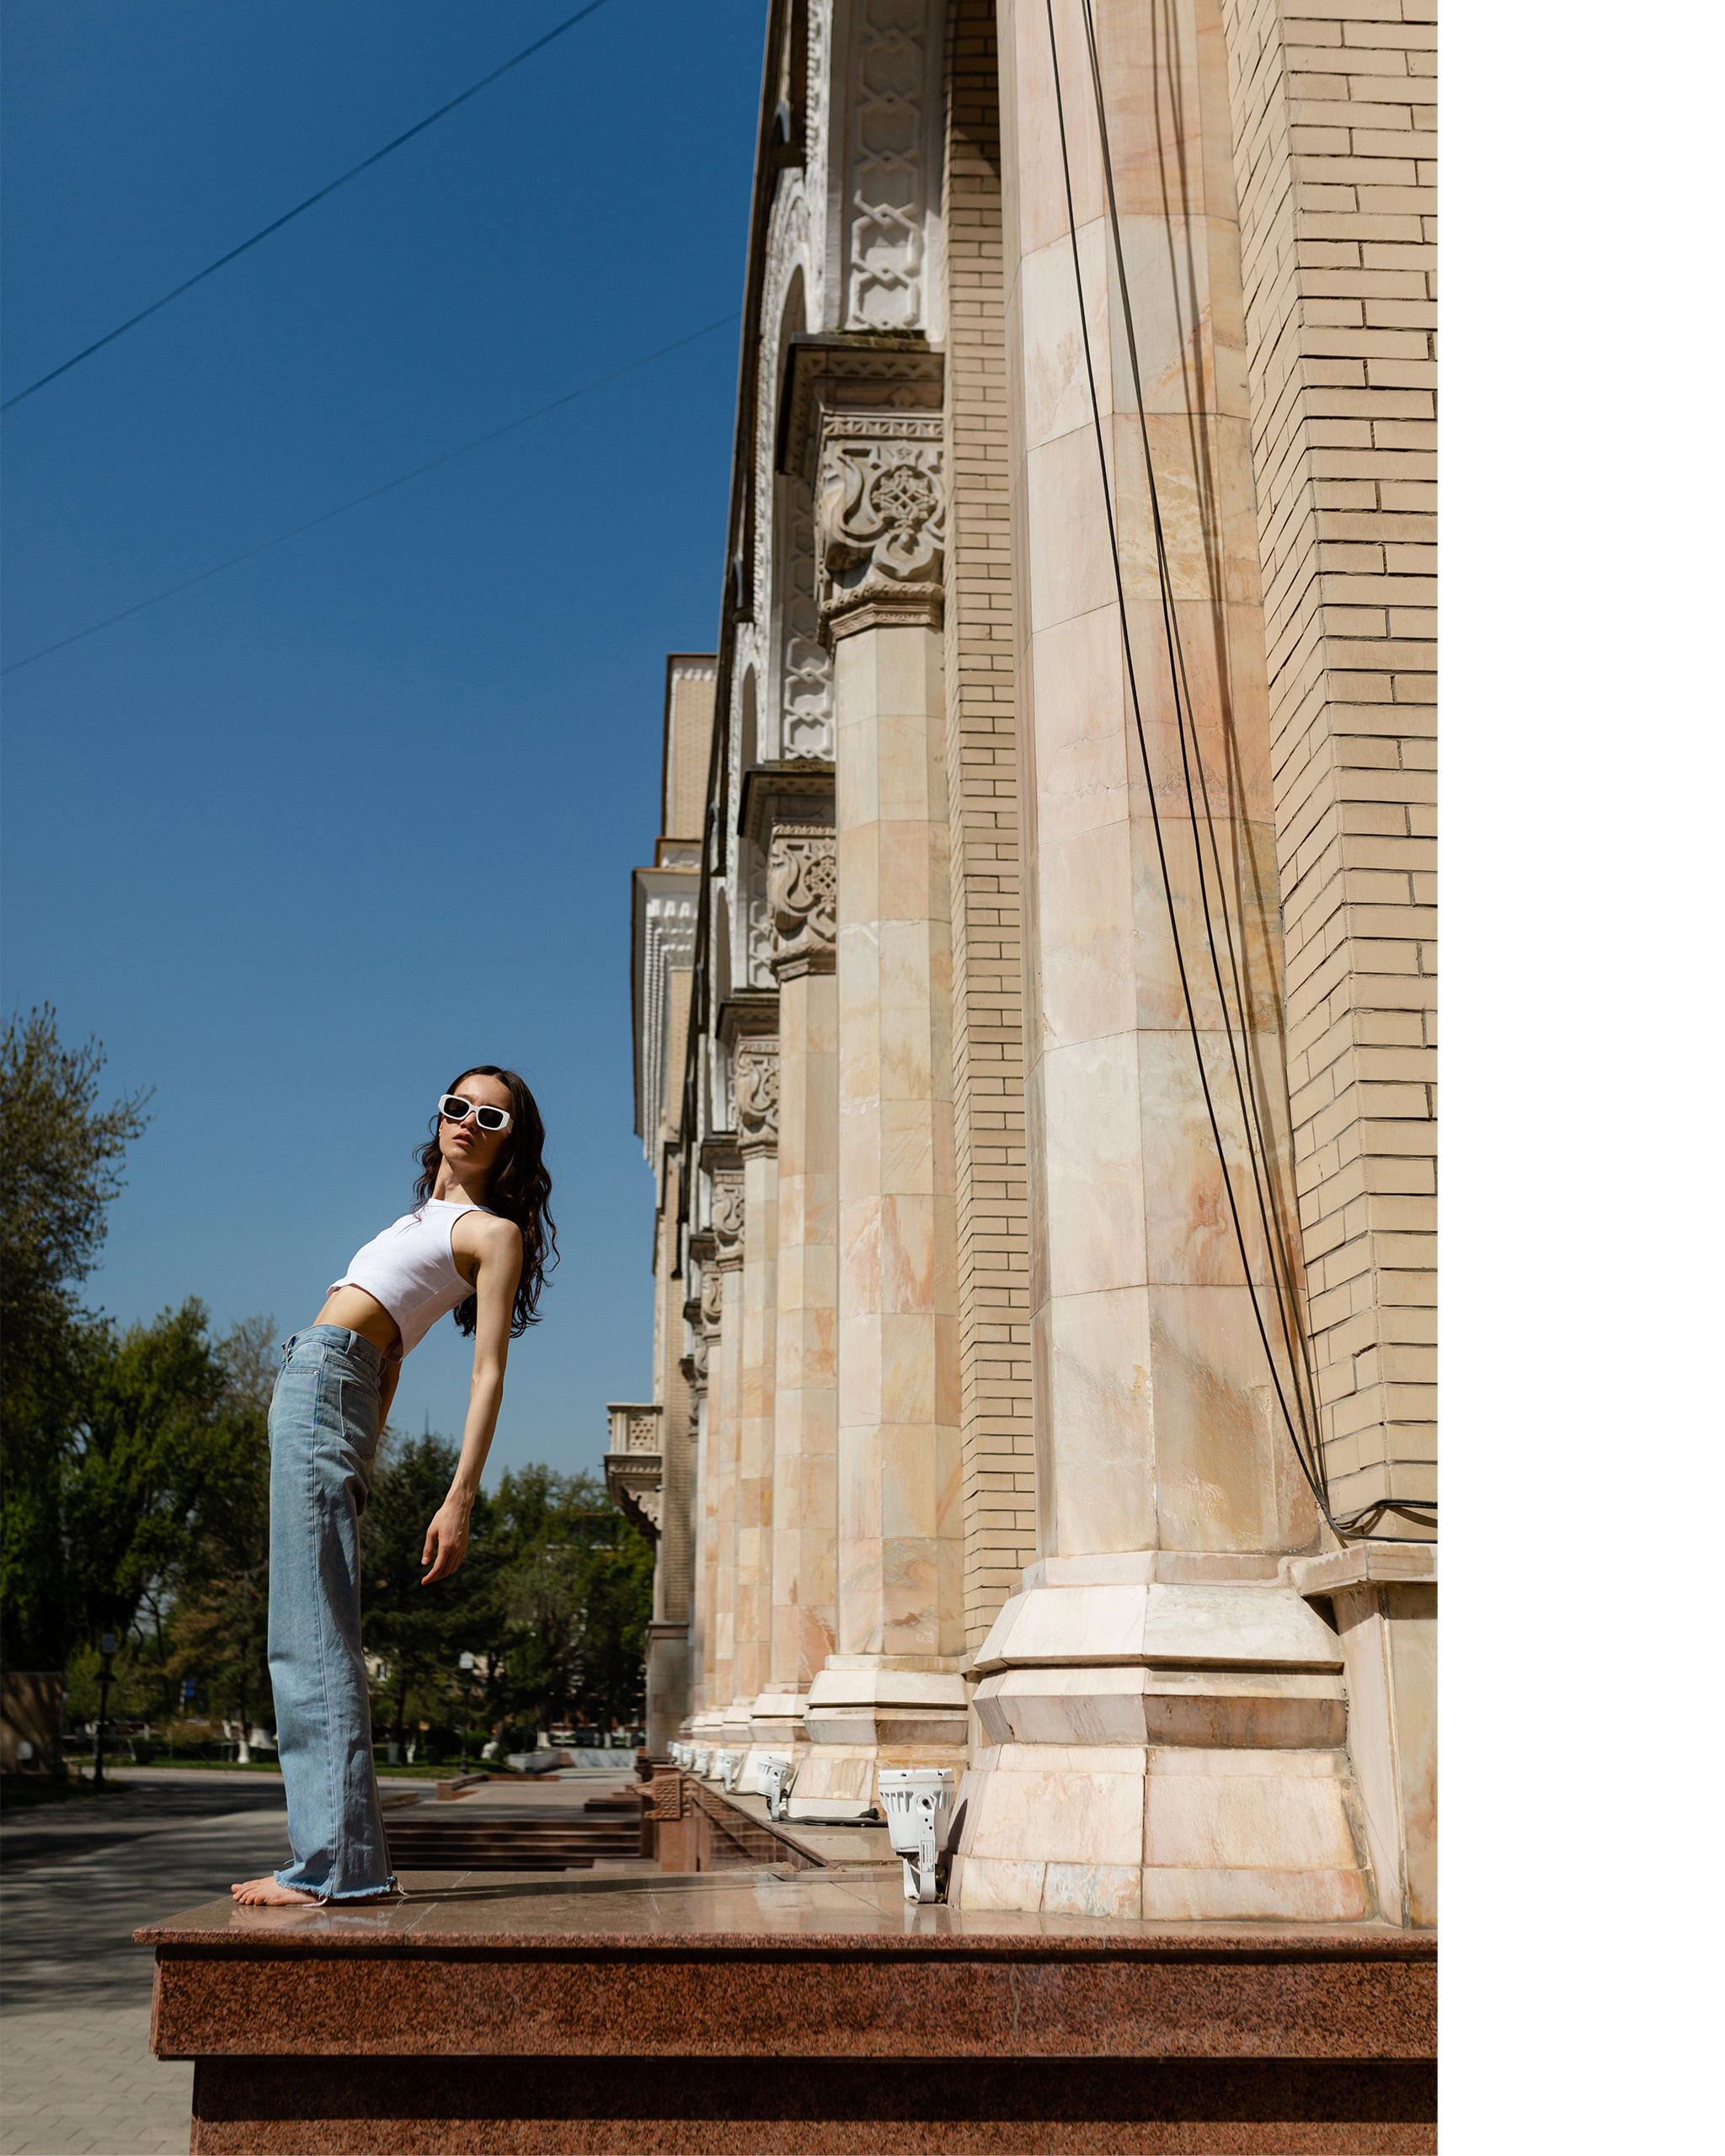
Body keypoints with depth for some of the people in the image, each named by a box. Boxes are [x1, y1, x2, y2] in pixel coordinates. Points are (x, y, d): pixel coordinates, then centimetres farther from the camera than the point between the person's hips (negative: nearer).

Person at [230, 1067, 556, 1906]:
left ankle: (334, 1864, -14)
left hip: (326, 1385, -9)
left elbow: (489, 1373, -8)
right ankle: (346, 1857, 9)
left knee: (311, 1638, -14)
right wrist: (356, 1462, 22)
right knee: (313, 1638, 6)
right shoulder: (429, 1216, 25)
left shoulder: (495, 1231, 0)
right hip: (311, 1386, 9)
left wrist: (460, 1500, -16)